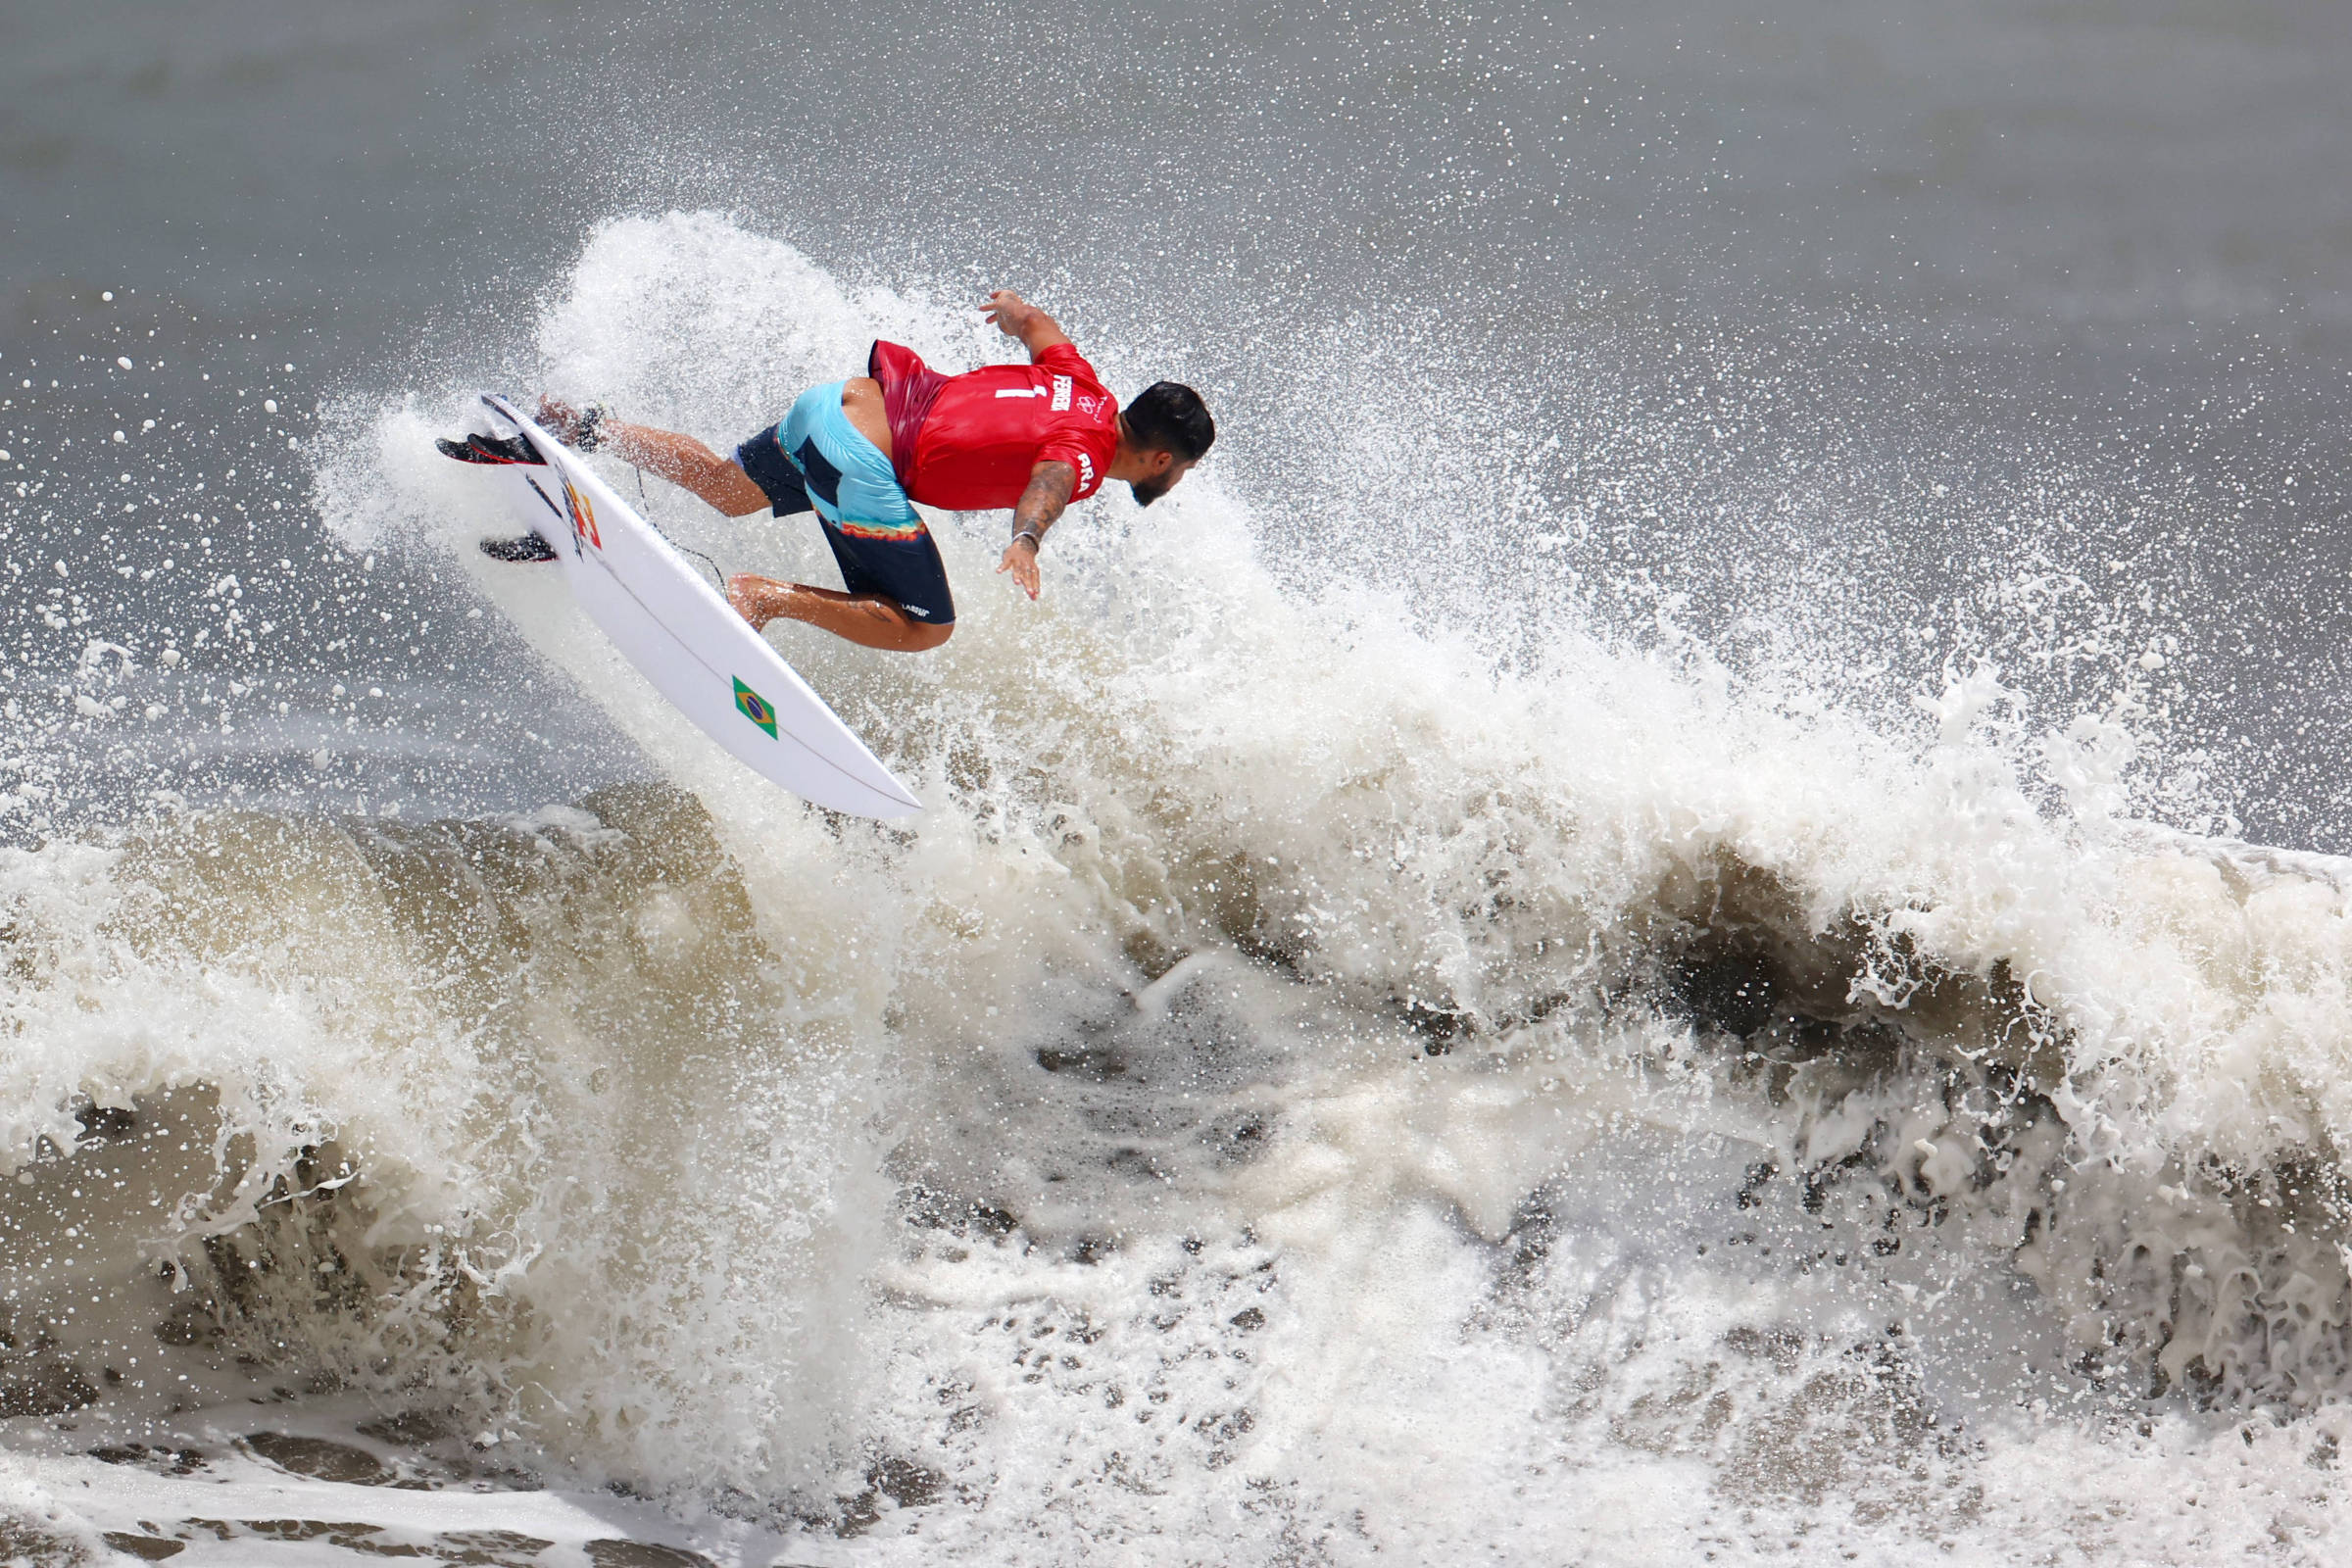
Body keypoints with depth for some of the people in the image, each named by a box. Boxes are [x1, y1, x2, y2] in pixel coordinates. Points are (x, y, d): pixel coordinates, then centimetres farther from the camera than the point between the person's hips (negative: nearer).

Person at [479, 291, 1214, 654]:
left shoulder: (1083, 385, 8)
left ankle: (587, 431, 28)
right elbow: (1047, 478, -39)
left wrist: (1015, 308, 53)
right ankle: (772, 599, -10)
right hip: (860, 460, -9)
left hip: (862, 392, 9)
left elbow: (1034, 322, 29)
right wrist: (1027, 540, -60)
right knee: (924, 627, -4)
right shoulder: (1087, 454, -15)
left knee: (727, 486, 31)